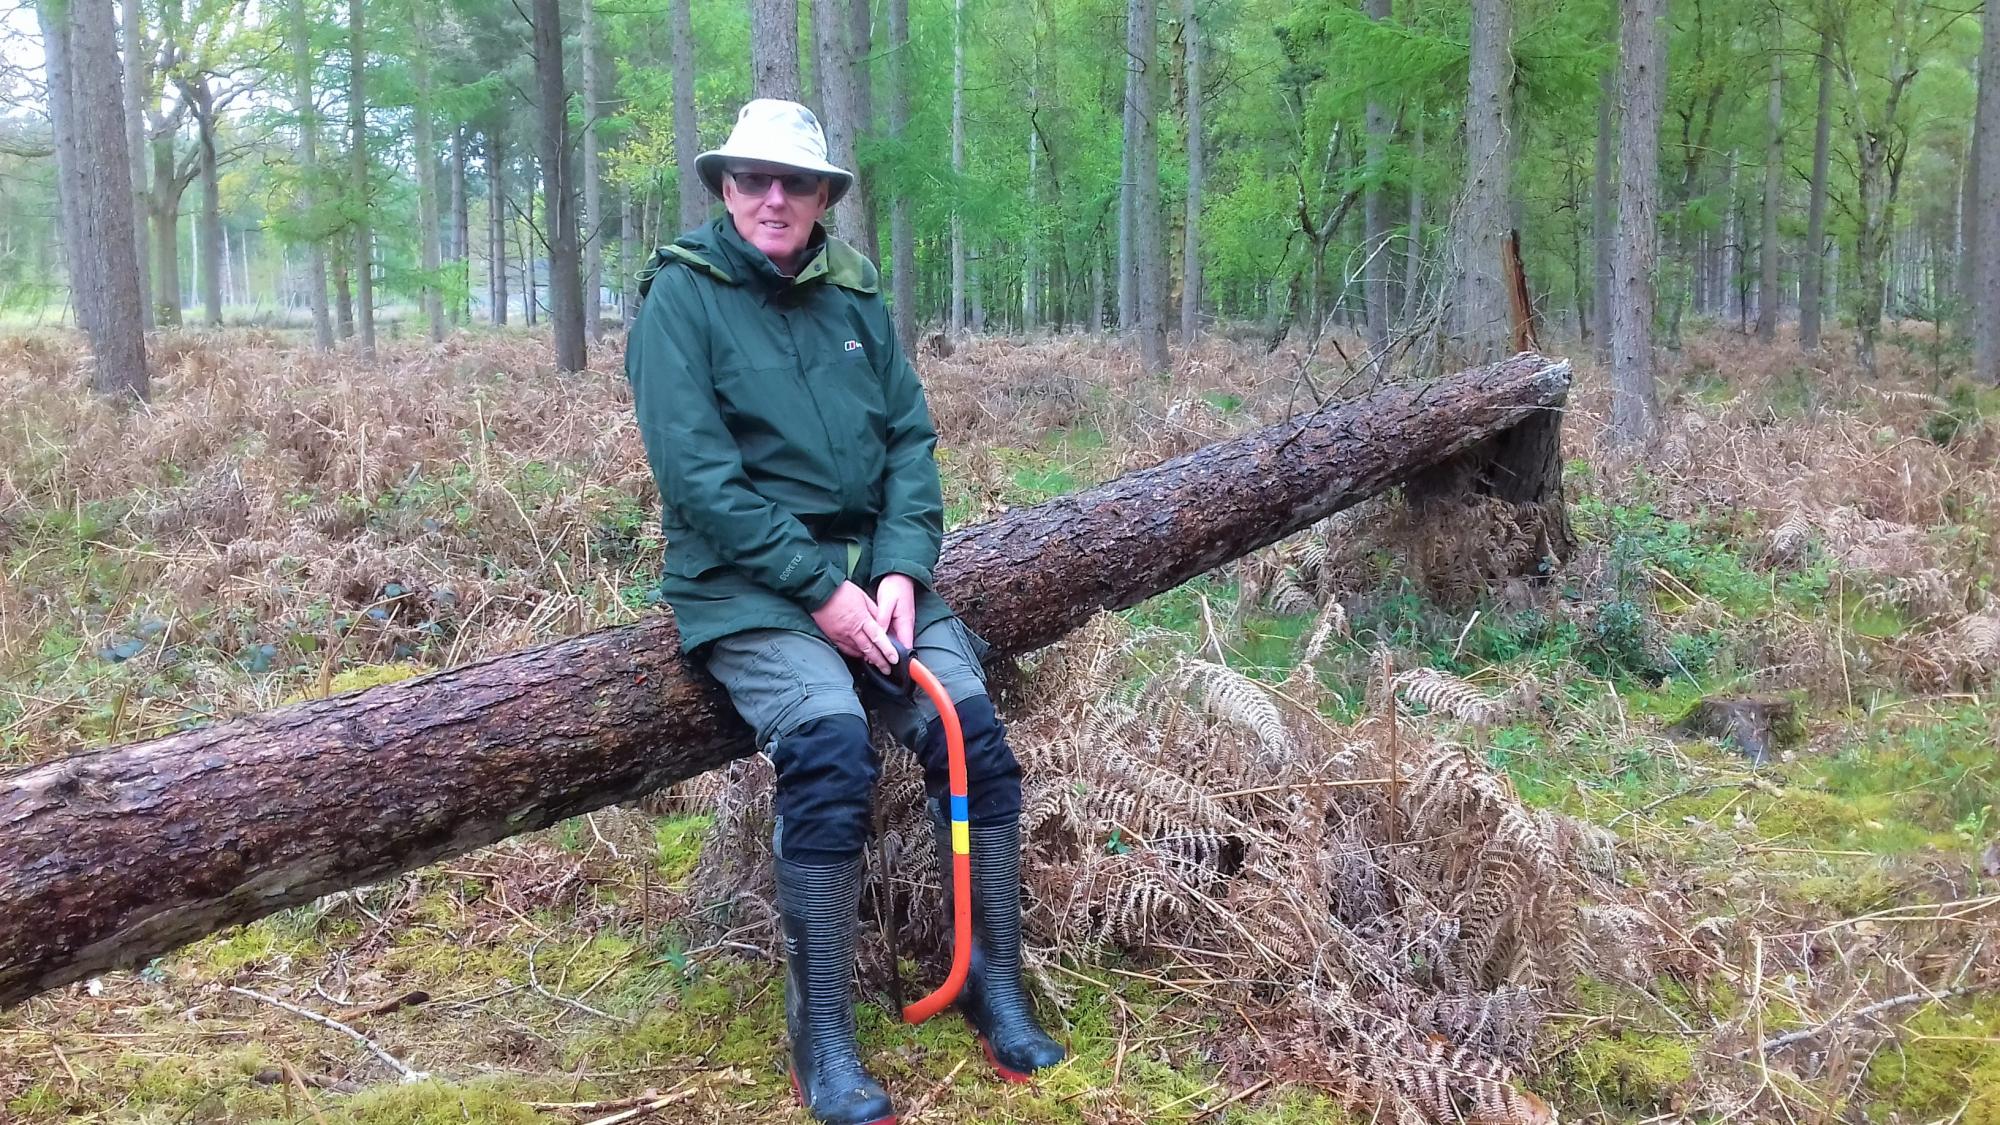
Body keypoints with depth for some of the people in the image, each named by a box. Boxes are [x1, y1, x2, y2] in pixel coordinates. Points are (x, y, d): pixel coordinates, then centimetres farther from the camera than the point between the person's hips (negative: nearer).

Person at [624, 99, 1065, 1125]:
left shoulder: (852, 292, 10)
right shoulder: (682, 296, -5)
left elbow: (911, 438, 7)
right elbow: (696, 473, -14)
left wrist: (901, 570, -10)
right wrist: (818, 589, -18)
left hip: (870, 563, 5)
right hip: (744, 580, -4)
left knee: (973, 733, -15)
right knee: (830, 749, -28)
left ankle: (995, 985, 3)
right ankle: (821, 1039, -14)